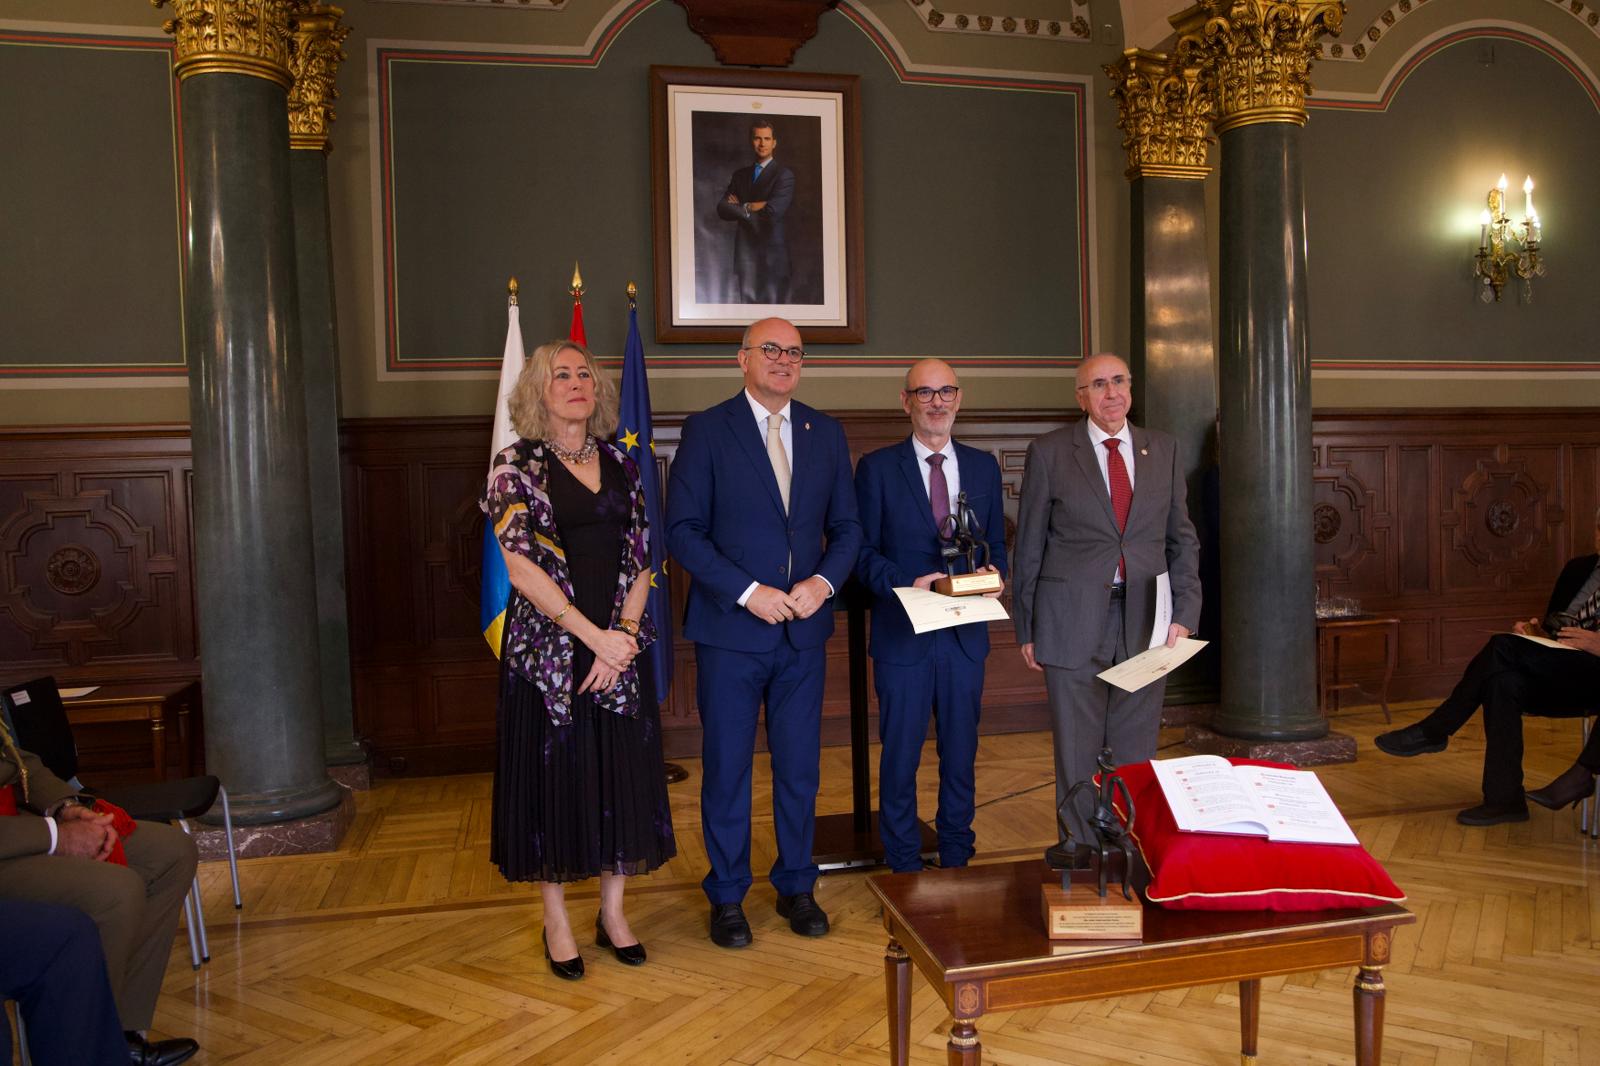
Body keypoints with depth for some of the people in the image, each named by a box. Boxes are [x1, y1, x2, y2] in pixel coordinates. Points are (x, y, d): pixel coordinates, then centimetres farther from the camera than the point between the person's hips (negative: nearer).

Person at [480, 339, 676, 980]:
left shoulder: (621, 465, 9)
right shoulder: (517, 467, -4)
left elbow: (641, 560, 6)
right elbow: (522, 568, -12)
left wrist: (624, 634, -8)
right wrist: (595, 637, -16)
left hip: (620, 644, 4)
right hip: (550, 645, -4)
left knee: (622, 772, 8)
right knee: (554, 772, 5)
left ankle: (612, 911, 26)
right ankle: (556, 921, 22)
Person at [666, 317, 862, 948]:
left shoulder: (827, 434, 9)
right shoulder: (707, 430, -3)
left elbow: (846, 527, 10)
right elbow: (683, 530, -8)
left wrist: (823, 581, -9)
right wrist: (748, 592, -17)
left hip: (804, 632, 4)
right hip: (730, 631, -3)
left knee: (800, 766, 12)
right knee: (727, 767, 7)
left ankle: (796, 887, 30)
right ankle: (727, 896, 24)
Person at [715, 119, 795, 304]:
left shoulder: (784, 174, -3)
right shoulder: (740, 174, 15)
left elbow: (773, 211, -16)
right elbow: (722, 209, 3)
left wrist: (741, 207, -3)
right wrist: (748, 208, -12)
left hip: (772, 252, -5)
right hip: (744, 249, 5)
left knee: (773, 300, -3)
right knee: (745, 299, 3)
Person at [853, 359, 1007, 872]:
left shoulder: (984, 466, 9)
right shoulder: (876, 468, -2)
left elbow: (996, 542, 13)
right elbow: (863, 552, -4)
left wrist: (994, 572, -9)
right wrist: (906, 585, -20)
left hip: (966, 634, 3)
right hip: (903, 635, -3)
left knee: (961, 753, 14)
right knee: (900, 756, 6)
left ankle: (957, 861, 31)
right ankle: (904, 869, 23)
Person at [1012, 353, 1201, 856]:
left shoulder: (1163, 450, 9)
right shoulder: (1049, 452, 0)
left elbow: (1182, 538, 12)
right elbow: (1029, 546, 2)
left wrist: (1185, 612, 1)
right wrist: (1026, 628, 1)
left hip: (1145, 620, 3)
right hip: (1074, 620, -2)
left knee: (1136, 746, 8)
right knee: (1077, 747, 5)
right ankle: (1079, 847, 19)